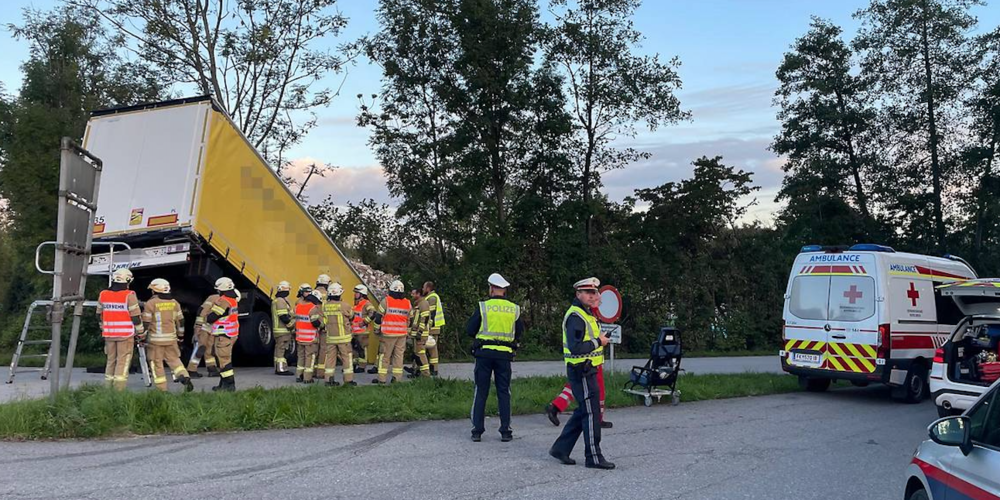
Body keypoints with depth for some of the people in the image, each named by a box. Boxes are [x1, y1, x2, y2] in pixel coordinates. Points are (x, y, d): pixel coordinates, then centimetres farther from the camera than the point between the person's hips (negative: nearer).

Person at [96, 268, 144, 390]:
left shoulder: (103, 295, 6)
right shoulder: (129, 296, -11)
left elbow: (99, 315, 16)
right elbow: (136, 316, -10)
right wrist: (140, 333, 0)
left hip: (109, 334, 5)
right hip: (125, 334, -5)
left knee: (111, 360, 15)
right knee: (123, 361, -2)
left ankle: (108, 387, 18)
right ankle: (119, 389, -7)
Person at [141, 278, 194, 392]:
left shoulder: (151, 303, -8)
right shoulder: (174, 303, 7)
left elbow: (146, 322, -8)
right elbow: (180, 320, 13)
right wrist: (180, 336, 23)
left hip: (156, 339, -4)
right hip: (171, 338, 4)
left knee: (156, 363, 5)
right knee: (174, 359, 15)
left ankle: (162, 388, 5)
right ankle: (185, 377, -6)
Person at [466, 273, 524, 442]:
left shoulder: (483, 306, -5)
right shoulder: (514, 309, 3)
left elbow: (469, 330, -1)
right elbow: (520, 331, 12)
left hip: (484, 353, -1)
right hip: (504, 354, 2)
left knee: (481, 392, 6)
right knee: (504, 393, 9)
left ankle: (477, 431, 6)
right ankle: (505, 431, 7)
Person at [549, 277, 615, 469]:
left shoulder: (587, 314, 17)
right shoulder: (575, 316, -17)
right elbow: (576, 347, -26)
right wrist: (598, 342, -16)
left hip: (587, 371, 10)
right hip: (581, 372, -10)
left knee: (583, 412, 15)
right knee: (591, 414, -5)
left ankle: (560, 448, 21)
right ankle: (594, 457, 1)